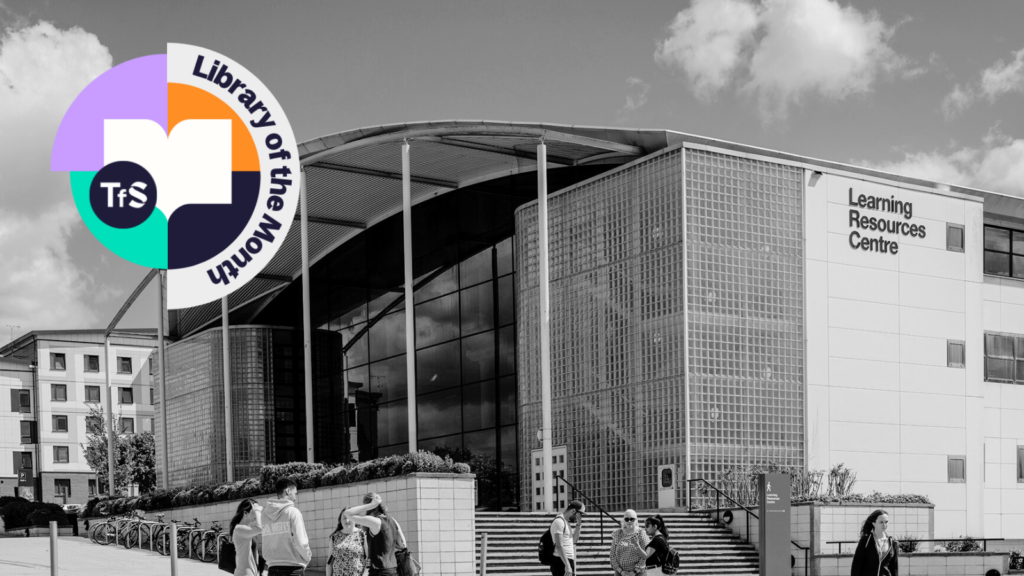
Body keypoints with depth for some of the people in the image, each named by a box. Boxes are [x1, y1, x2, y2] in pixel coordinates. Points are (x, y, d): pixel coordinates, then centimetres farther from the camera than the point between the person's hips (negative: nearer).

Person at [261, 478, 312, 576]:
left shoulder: (265, 514, 6)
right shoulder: (292, 512, -8)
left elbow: (265, 545, 6)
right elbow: (300, 542, -12)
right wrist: (307, 557, 5)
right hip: (293, 568, -5)